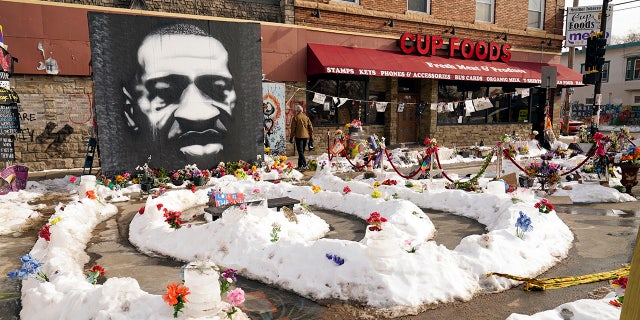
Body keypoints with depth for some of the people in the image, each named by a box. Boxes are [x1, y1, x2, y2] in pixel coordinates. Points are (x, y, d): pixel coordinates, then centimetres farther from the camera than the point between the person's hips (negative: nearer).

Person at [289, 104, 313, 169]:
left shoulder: (295, 117, -5)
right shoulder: (306, 117, 8)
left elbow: (293, 128, -6)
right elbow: (310, 127, 8)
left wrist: (291, 137, 0)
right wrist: (311, 136, 13)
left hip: (299, 136, -5)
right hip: (305, 136, 5)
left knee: (300, 151, -5)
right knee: (302, 151, 14)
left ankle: (304, 164, -16)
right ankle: (300, 165, 18)